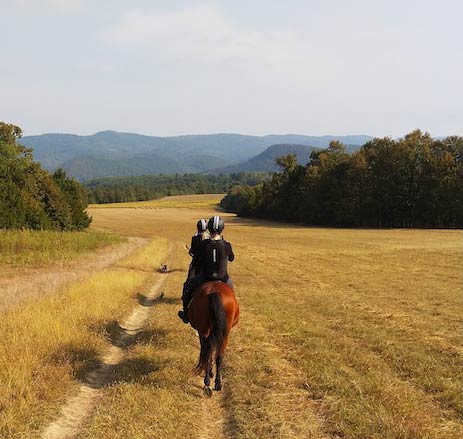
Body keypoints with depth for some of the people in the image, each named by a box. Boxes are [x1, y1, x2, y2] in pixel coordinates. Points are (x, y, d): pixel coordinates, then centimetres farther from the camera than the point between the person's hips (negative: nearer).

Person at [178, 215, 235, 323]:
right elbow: (231, 258, 10)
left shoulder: (204, 244, -14)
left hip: (205, 278, -2)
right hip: (222, 279, 2)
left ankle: (186, 315, 33)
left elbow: (199, 262, -3)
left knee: (188, 285, 27)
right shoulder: (226, 245, -11)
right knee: (230, 285, 39)